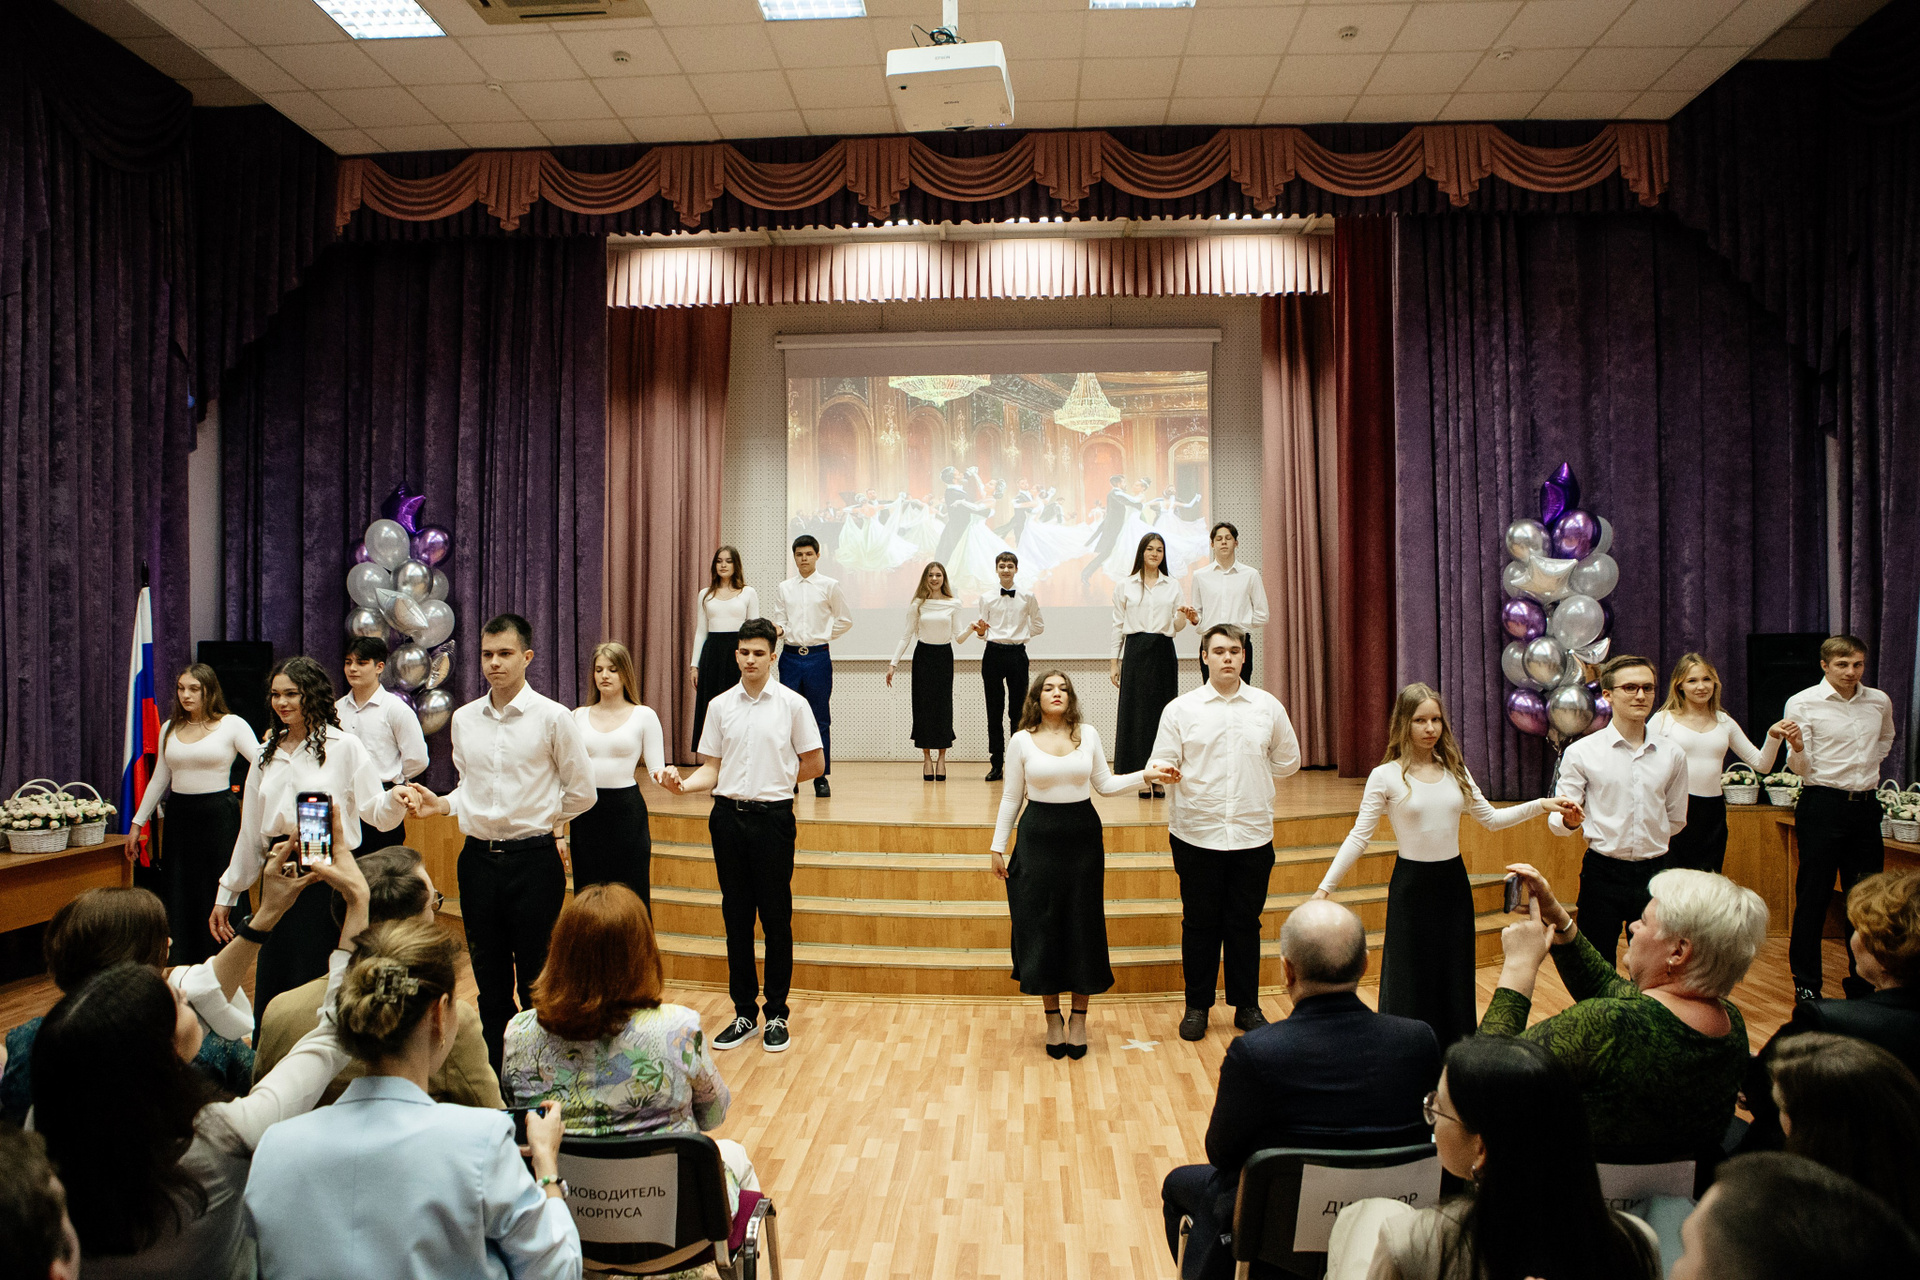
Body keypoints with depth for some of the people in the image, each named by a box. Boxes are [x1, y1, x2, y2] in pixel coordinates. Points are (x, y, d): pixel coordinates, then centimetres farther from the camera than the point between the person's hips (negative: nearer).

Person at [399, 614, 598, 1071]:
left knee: (535, 980, 4)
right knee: (489, 979, 14)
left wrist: (540, 824, 6)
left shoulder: (553, 718, -6)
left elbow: (582, 792, 1)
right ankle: (495, 1074, 27)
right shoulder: (464, 718, 8)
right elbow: (469, 789, 18)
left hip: (533, 860, -4)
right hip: (478, 858, 5)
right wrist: (438, 804, -1)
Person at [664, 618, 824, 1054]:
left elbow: (814, 763, 4)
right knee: (736, 918, 10)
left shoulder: (792, 704, -2)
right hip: (728, 816, 3)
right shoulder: (720, 706, 6)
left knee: (776, 918, 3)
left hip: (772, 817, -3)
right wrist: (684, 784, -12)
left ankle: (777, 1015, 16)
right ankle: (744, 1013, 21)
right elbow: (712, 768, 6)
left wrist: (774, 782, 6)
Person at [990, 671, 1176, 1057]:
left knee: (1083, 926, 5)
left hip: (1083, 836, 1)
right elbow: (1011, 797, 4)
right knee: (1042, 928, 3)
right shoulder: (1022, 741, -1)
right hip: (1039, 837, -1)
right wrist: (997, 847, 3)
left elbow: (1105, 785, 8)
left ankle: (1079, 1018, 20)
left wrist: (1146, 774, -4)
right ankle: (1052, 1019, 20)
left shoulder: (1088, 734, 3)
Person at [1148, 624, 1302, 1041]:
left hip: (1253, 835, 1)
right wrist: (1166, 771, -24)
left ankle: (1247, 1006, 25)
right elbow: (1160, 762, -3)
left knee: (1245, 923, 9)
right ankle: (1197, 1006, 22)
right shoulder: (1180, 709, 0)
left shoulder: (1268, 706, 4)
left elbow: (1288, 762, 15)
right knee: (1199, 924, 7)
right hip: (1197, 835, -1)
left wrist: (1250, 773, 10)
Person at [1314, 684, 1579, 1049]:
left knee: (1455, 979, 11)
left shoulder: (1455, 771, 5)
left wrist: (1541, 806, 1)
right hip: (1411, 885, -4)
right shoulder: (1385, 777, -9)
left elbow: (1491, 819, 12)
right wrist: (1324, 888, -15)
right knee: (1410, 981, 3)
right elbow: (1359, 837, -9)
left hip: (1453, 882, 4)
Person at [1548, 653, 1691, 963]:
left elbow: (1676, 819, 19)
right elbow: (1557, 823, -6)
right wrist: (1570, 821, -26)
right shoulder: (1581, 753, -4)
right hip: (1603, 875, -3)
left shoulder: (1672, 755, 6)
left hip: (1655, 872, 3)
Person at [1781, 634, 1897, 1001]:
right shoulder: (1803, 703, -7)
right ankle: (1806, 983, 11)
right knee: (1813, 898, 0)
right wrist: (1796, 746, -29)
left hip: (1865, 805, 5)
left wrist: (1869, 766, 15)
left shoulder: (1880, 702, 7)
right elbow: (1800, 768, -8)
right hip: (1822, 804, -5)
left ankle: (1862, 982, 24)